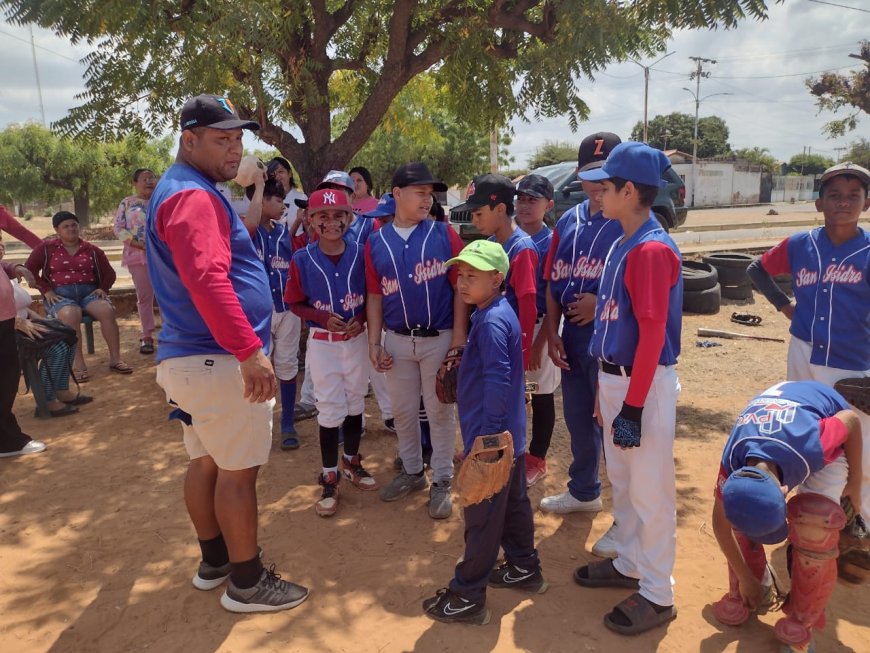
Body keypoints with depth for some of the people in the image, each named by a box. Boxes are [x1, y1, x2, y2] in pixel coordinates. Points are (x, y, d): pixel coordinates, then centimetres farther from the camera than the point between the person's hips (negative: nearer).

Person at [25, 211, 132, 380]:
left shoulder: (92, 250, 15)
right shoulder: (46, 248, 9)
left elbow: (109, 273, 18)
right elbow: (30, 269, 3)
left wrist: (103, 289, -1)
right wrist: (46, 291, -7)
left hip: (88, 292, 2)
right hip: (60, 294, -2)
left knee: (107, 311, -31)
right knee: (70, 315, -38)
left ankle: (115, 359, -25)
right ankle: (78, 364, -34)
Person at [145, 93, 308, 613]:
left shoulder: (184, 191, 18)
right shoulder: (193, 196, -17)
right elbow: (207, 279, -30)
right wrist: (250, 350, -32)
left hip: (192, 356, 11)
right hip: (220, 360, -11)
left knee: (206, 462, 19)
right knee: (238, 471, 0)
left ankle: (215, 560, 34)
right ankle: (247, 583, 15)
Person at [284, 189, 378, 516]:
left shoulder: (360, 254, -6)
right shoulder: (302, 259, -10)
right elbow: (295, 303, -3)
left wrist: (360, 319, -16)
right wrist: (324, 318, -19)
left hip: (357, 339, 2)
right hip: (322, 343, -2)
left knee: (355, 404, 16)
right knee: (330, 410, 4)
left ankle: (352, 462, 37)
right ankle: (329, 478, 19)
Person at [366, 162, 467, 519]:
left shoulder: (444, 234, -4)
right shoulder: (376, 242, 3)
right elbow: (374, 296, 7)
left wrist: (459, 338, -10)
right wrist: (374, 343, 3)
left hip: (439, 338, -2)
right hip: (397, 341, 3)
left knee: (440, 411, 7)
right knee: (403, 410, 15)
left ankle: (441, 482, 23)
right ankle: (412, 471, 35)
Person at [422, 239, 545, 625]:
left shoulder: (491, 322, -21)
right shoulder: (498, 313, 8)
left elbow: (498, 382, -28)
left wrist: (486, 435, -23)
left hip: (491, 439, -10)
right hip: (510, 436, 10)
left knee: (482, 518, 2)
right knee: (513, 503, 22)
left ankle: (468, 599, 16)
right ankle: (525, 569, 39)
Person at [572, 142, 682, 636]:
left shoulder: (653, 249, -19)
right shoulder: (624, 244, 9)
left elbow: (652, 334, -22)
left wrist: (633, 407, -21)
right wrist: (609, 388, 18)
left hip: (645, 384, -9)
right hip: (614, 376, 9)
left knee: (650, 489, 4)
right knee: (622, 480, 21)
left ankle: (658, 594, 20)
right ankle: (629, 564, 39)